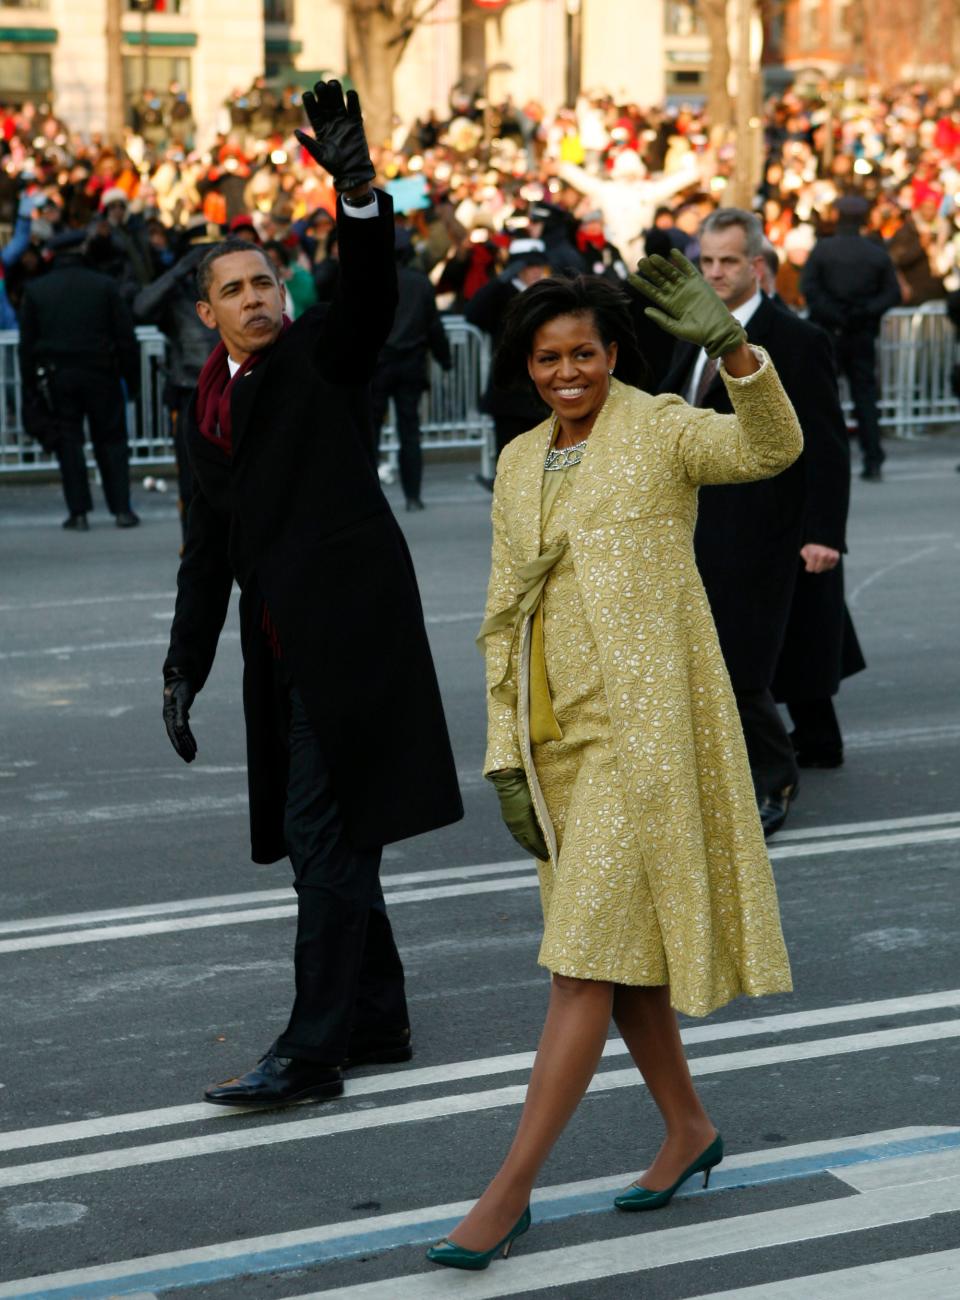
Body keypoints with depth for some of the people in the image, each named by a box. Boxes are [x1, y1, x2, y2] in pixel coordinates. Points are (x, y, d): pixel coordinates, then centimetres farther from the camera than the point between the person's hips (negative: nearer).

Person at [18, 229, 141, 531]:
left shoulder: (35, 290, 3)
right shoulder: (104, 285, -2)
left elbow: (27, 344, 3)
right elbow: (126, 338, -1)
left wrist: (30, 382, 8)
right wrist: (132, 379, 5)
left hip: (58, 378, 1)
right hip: (101, 375, -1)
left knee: (69, 442, 6)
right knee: (111, 440, 7)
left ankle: (78, 513, 3)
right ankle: (121, 509, 4)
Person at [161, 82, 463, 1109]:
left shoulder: (320, 353, 0)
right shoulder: (208, 406, 16)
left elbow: (371, 291, -21)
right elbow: (209, 549, 17)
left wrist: (357, 187, -38)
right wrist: (184, 667, 13)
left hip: (351, 626, -8)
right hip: (284, 642, 8)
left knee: (325, 834, -9)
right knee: (322, 838, 14)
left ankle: (313, 1052, -6)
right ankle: (377, 1021, 27)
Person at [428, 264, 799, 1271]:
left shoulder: (661, 431, -5)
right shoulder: (518, 465, 12)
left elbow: (770, 447, -26)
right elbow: (503, 620, 12)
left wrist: (727, 342, -42)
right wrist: (505, 756, 6)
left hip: (643, 727, -7)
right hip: (556, 736, 7)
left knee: (586, 959, -6)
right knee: (614, 954, 15)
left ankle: (508, 1192, -2)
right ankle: (689, 1130, 33)